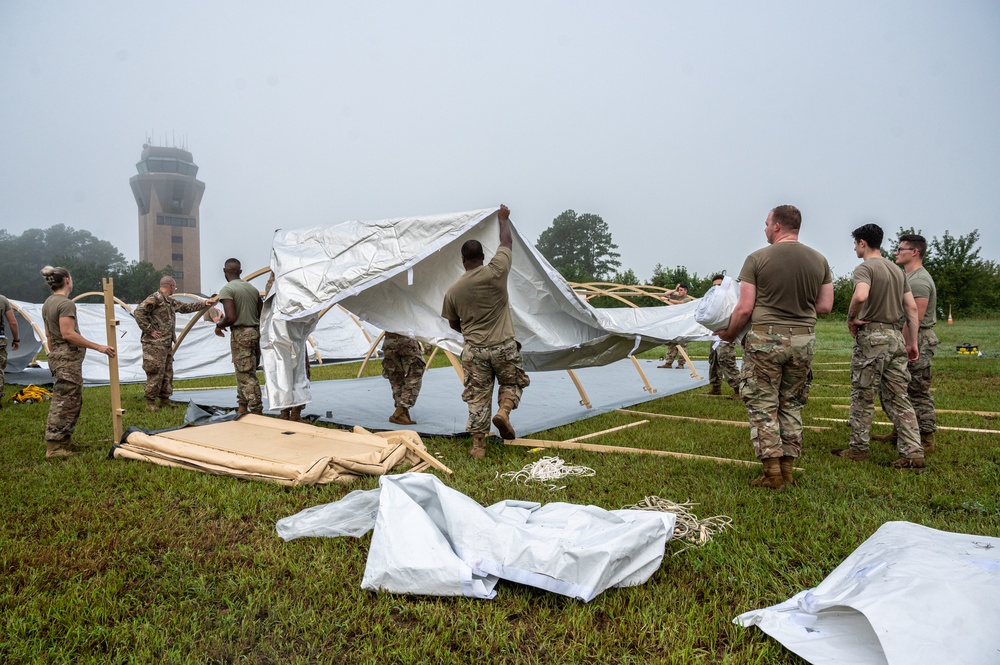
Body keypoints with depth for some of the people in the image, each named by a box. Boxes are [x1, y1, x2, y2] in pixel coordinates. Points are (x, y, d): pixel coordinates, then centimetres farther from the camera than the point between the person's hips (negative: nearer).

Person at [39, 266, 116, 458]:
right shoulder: (66, 303, -15)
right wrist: (98, 347, -22)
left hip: (57, 356, 10)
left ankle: (63, 441, 22)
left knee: (73, 400, 16)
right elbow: (68, 334, -22)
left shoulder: (47, 303, 14)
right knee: (65, 401, -5)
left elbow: (49, 335, 19)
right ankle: (54, 446, -2)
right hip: (68, 358, -10)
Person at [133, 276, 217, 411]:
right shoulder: (155, 298, -13)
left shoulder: (170, 302, 17)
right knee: (156, 373, -7)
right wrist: (149, 330, -19)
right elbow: (138, 312, -22)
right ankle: (150, 402, 1)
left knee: (167, 373, 13)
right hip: (155, 344, -10)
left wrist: (204, 303, 27)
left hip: (167, 344, 10)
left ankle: (164, 399, 21)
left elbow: (186, 307, 29)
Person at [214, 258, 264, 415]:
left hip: (240, 334, -7)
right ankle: (242, 409, 23)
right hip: (255, 332, 7)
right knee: (244, 373, 17)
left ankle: (257, 412, -6)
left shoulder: (227, 290, -10)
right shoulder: (253, 288, 11)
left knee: (247, 376, -5)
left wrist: (219, 325, 0)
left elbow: (231, 317, -19)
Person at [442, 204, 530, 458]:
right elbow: (507, 242, 9)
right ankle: (504, 411, -8)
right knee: (513, 383, 20)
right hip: (504, 347, -1)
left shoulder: (453, 291, 0)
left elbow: (453, 324, 13)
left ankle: (478, 446, 8)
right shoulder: (495, 272, -7)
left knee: (477, 397, 8)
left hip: (474, 351, 1)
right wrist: (503, 219, 26)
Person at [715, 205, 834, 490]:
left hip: (765, 338, -4)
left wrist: (728, 334, 6)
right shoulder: (819, 260, 5)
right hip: (803, 340, 5)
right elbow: (825, 306, 8)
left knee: (762, 405, 4)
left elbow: (744, 309, -10)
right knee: (791, 405, 14)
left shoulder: (758, 259, -8)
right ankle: (787, 468, 18)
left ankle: (772, 472, 3)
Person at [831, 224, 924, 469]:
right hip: (896, 336, 7)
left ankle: (858, 449, 11)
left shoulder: (865, 268, -9)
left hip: (871, 336, -7)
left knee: (863, 397, 3)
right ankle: (913, 452, 4)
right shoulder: (897, 270, 16)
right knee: (898, 398, 8)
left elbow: (860, 295, -30)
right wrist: (912, 342, 16)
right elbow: (912, 307, 14)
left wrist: (851, 318, -13)